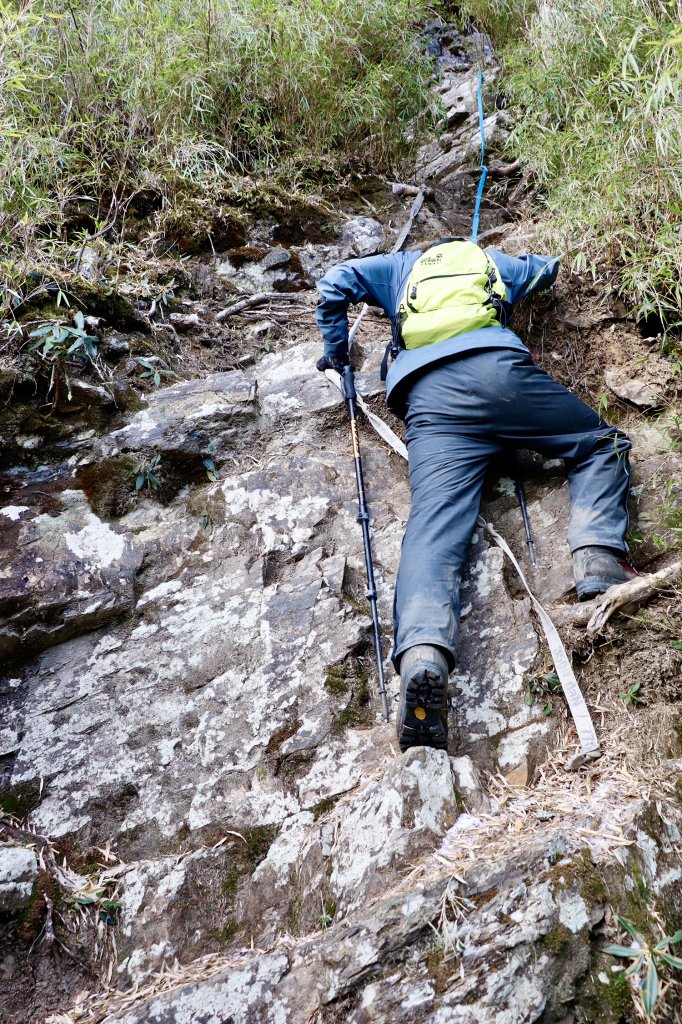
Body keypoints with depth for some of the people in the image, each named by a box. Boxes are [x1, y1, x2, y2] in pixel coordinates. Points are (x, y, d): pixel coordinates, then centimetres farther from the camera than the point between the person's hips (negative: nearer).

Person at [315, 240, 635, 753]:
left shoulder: (403, 265, 36)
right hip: (497, 368, 0)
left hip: (427, 398, 1)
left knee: (435, 524, -16)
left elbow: (335, 282, 25)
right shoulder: (491, 259, 36)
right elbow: (548, 267, 55)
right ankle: (599, 556, -13)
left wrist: (337, 351, 37)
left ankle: (423, 653, -43)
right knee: (602, 444, 16)